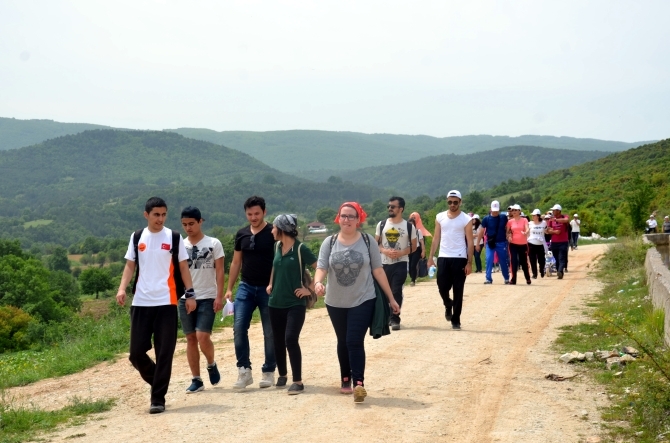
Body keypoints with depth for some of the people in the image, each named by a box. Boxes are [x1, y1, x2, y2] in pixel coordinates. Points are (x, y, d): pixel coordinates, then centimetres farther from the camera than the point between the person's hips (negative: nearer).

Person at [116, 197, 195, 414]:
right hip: (141, 303, 2)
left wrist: (190, 294, -4)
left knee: (164, 353, -2)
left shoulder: (174, 238, 2)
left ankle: (158, 399, 5)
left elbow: (183, 267, 4)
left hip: (166, 303, -2)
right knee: (136, 352, 2)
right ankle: (158, 382, 28)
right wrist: (122, 288, -6)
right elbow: (130, 265, 9)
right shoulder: (137, 237, 8)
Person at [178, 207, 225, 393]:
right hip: (185, 299, 3)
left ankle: (211, 364, 15)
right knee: (191, 338, 5)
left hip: (207, 298, -3)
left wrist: (219, 296, -11)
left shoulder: (214, 244, -2)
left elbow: (219, 272, -3)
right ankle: (196, 379, 12)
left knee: (202, 337, -14)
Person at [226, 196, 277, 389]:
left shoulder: (273, 234, -7)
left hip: (268, 289, -4)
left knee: (270, 332, 3)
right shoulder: (241, 234, 7)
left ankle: (268, 372, 13)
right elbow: (236, 262, 14)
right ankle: (244, 370, -1)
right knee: (239, 327, -7)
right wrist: (229, 288, 10)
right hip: (246, 287, 4)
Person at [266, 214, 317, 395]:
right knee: (278, 341, 12)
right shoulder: (277, 246, 6)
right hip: (276, 303, 6)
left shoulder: (300, 249, -12)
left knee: (291, 340, -15)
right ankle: (282, 375, 32)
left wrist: (310, 289, -11)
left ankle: (298, 381, -8)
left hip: (295, 304, -6)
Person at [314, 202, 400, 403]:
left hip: (363, 301, -3)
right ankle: (345, 379, 30)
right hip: (336, 303, 3)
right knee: (343, 342, 15)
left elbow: (378, 271, -1)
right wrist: (318, 282, -33)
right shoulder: (330, 242, -2)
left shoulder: (367, 241, -5)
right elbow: (321, 267, -9)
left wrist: (391, 298, 0)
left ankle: (359, 384, -15)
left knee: (355, 342, -13)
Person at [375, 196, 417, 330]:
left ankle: (394, 319, -5)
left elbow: (413, 246, 2)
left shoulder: (408, 226, -2)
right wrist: (385, 251, -13)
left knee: (397, 291, -10)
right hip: (384, 263, 3)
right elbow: (375, 243, 7)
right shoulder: (381, 224, 4)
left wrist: (401, 252, -15)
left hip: (400, 264, -3)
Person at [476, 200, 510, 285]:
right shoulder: (486, 219, -4)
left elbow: (507, 229, 8)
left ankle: (507, 278, 21)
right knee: (489, 260, -8)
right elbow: (482, 231, 0)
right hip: (490, 243, 0)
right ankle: (488, 278, -3)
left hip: (501, 243, 1)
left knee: (503, 261, 7)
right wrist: (477, 243, 0)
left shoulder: (503, 217, -1)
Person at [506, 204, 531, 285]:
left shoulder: (524, 220, -1)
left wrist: (525, 233, -39)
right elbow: (508, 232, 15)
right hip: (513, 244, 1)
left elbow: (527, 229, -16)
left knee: (524, 262, 8)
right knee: (514, 261, -7)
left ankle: (528, 278, 25)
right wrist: (508, 237, -6)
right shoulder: (510, 221, 5)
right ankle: (513, 279, -4)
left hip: (523, 244, -1)